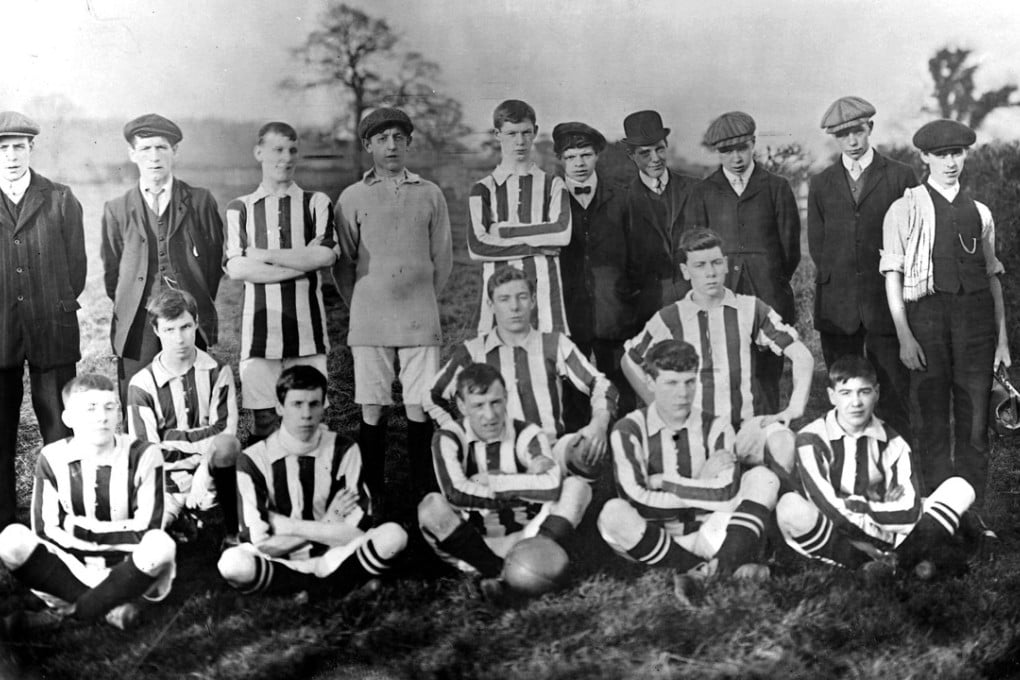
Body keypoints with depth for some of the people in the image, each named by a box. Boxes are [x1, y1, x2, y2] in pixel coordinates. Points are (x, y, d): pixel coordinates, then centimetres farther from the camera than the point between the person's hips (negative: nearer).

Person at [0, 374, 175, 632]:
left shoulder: (142, 456, -8)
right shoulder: (53, 459, -3)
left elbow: (147, 531, -11)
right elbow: (46, 532, -6)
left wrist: (81, 530, -14)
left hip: (125, 570, -1)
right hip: (70, 569, 1)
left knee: (160, 545, -34)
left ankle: (66, 610, -16)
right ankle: (111, 605, -19)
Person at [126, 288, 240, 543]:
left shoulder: (218, 373, 2)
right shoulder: (142, 385, -1)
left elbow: (225, 438, -5)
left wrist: (173, 439, -16)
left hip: (212, 476, 1)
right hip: (168, 482, -1)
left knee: (228, 446, -34)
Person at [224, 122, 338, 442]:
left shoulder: (316, 203, 8)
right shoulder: (240, 208, 9)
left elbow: (326, 255, -7)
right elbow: (235, 268, -4)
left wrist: (264, 254, -6)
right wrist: (302, 262, -6)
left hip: (306, 326, 0)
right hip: (260, 327, 0)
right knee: (263, 421, 0)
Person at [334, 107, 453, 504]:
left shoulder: (429, 195, 9)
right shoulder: (352, 198, 6)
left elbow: (443, 259, 14)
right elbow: (343, 262, 11)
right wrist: (362, 307, 10)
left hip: (421, 318, 1)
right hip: (369, 320, 0)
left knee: (419, 408, -1)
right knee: (372, 409, 0)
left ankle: (426, 496, 6)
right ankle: (370, 497, 7)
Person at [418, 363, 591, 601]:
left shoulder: (527, 435, -1)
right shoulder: (448, 438, -4)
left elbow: (552, 486, -20)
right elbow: (456, 494, -23)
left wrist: (493, 481, -15)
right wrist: (524, 486, -15)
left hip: (521, 543, 1)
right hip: (470, 547, -1)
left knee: (577, 487, -16)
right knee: (431, 505, -28)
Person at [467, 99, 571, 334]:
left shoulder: (552, 185, 12)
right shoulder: (483, 189, 9)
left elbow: (562, 232, -5)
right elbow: (476, 247, -4)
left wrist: (504, 231, -4)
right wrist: (536, 245, -6)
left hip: (544, 286, 1)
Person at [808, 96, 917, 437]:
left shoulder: (900, 176, 4)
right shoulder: (821, 184, 12)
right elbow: (817, 245, 12)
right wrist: (836, 279, 3)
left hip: (886, 301, -2)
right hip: (837, 306, 2)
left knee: (893, 394, -3)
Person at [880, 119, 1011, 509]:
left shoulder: (980, 212, 13)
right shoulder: (905, 210, 3)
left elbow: (993, 277, 15)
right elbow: (893, 275, -1)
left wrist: (1002, 338, 11)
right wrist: (904, 335, -9)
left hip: (976, 315, 3)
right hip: (927, 312, -3)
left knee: (975, 421, 4)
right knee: (933, 421, 2)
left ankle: (972, 515, 13)